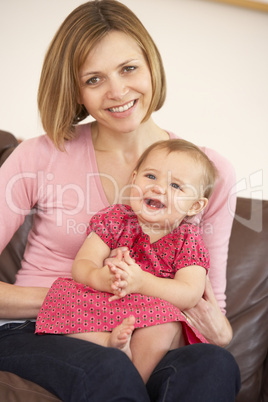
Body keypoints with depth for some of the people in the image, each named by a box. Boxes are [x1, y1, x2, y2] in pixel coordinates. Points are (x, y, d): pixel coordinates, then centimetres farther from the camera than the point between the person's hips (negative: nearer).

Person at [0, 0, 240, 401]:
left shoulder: (209, 172, 2)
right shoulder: (40, 157, -4)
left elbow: (209, 299, 8)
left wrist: (219, 332, -15)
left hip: (138, 343, 3)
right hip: (39, 335, -2)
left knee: (214, 365, -31)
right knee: (110, 370, -37)